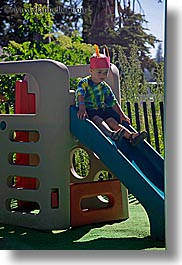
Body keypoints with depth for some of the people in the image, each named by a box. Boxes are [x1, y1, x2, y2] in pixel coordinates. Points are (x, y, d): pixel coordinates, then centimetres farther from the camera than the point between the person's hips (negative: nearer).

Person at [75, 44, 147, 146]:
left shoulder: (105, 87, 12)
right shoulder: (84, 83, -4)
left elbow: (113, 102, 13)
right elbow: (80, 96, -20)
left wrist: (122, 114, 5)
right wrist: (82, 109, -37)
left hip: (101, 111, 5)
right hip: (88, 112, -5)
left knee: (111, 120, -19)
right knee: (97, 120, -33)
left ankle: (131, 136, -40)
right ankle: (111, 134, -62)